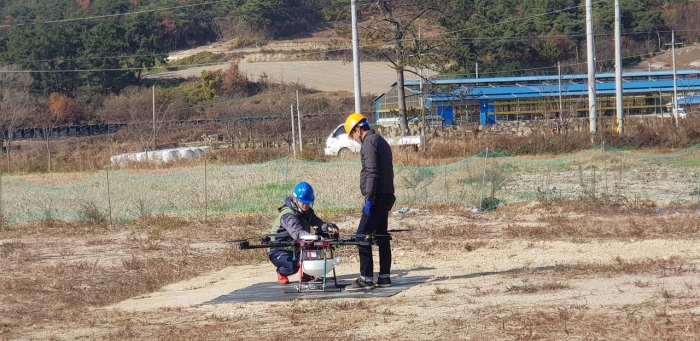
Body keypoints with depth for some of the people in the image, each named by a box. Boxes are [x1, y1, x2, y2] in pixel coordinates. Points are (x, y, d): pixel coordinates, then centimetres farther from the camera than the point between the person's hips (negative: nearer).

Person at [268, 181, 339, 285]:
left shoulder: (307, 212, 0)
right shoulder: (288, 215, -26)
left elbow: (318, 223, -13)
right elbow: (296, 232, -44)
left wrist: (329, 227, -37)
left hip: (296, 248, 7)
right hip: (279, 251, -7)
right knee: (292, 267, -36)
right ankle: (281, 273, 0)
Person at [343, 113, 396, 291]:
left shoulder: (369, 142, -12)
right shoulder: (381, 141, 19)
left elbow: (372, 172, -21)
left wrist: (369, 197, -20)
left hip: (377, 197, -10)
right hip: (386, 196, 10)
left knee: (362, 236, -10)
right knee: (382, 236, 13)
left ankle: (366, 279, -12)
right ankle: (384, 277, 15)